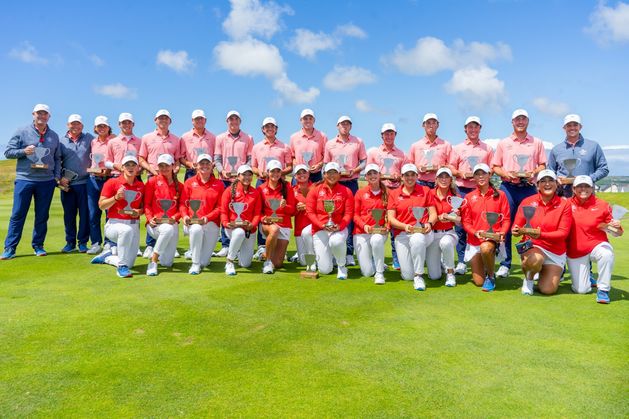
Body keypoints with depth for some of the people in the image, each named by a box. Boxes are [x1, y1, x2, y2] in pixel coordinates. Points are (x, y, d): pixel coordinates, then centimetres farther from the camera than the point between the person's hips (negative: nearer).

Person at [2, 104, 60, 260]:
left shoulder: (54, 136, 11)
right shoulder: (22, 132, 4)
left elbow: (57, 158, 14)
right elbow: (8, 152, 3)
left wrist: (57, 176, 3)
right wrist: (23, 151, -15)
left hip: (47, 181, 2)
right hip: (24, 179, -2)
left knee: (42, 216, 7)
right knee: (18, 215, -1)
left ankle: (38, 246, 17)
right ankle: (10, 248, 3)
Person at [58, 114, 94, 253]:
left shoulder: (89, 138, 7)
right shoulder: (61, 141, 8)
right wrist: (60, 178, -2)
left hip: (84, 182, -1)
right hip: (67, 184, 1)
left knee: (85, 213, 1)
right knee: (69, 214, 6)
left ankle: (83, 242, 11)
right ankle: (70, 242, 16)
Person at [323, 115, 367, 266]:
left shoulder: (358, 142, 8)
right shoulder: (329, 144, 12)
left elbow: (364, 162, 7)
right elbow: (326, 165, 13)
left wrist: (353, 171, -10)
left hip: (351, 183, -1)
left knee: (351, 216, -4)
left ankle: (349, 253, -1)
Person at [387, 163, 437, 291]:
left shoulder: (425, 191, 11)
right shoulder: (394, 194, 10)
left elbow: (433, 213, 7)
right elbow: (391, 218, 2)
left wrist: (429, 223, -17)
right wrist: (405, 226, -17)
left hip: (423, 232, -1)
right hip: (402, 235, 1)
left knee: (417, 239, -41)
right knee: (407, 276, -10)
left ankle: (419, 276, -22)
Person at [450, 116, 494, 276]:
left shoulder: (487, 148, 15)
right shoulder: (458, 148, 14)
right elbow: (452, 168, 9)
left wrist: (486, 174, -9)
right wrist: (460, 174, -10)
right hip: (463, 189, 0)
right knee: (460, 225, -2)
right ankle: (461, 261, 4)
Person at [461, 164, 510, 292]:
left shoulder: (500, 195, 2)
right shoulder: (469, 197, 4)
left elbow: (506, 219, 2)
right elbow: (465, 221, 1)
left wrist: (502, 233, -17)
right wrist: (475, 232, -17)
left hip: (494, 238, -2)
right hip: (474, 240, 2)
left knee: (485, 248, -40)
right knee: (478, 282, 0)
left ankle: (491, 276, -10)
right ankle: (483, 268, 38)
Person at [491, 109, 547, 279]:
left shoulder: (537, 143, 13)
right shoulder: (503, 143, 12)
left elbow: (543, 165, 11)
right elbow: (495, 167, 10)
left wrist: (534, 172, -10)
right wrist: (506, 174, -9)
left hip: (529, 188, 0)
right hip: (508, 188, 0)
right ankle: (505, 264, 6)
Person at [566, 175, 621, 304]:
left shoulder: (602, 205, -5)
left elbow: (616, 232, -4)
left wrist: (617, 227, -25)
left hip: (597, 245, -1)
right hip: (575, 251, 1)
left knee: (606, 254, -39)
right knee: (581, 290, -2)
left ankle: (603, 289, -18)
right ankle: (585, 273, 36)